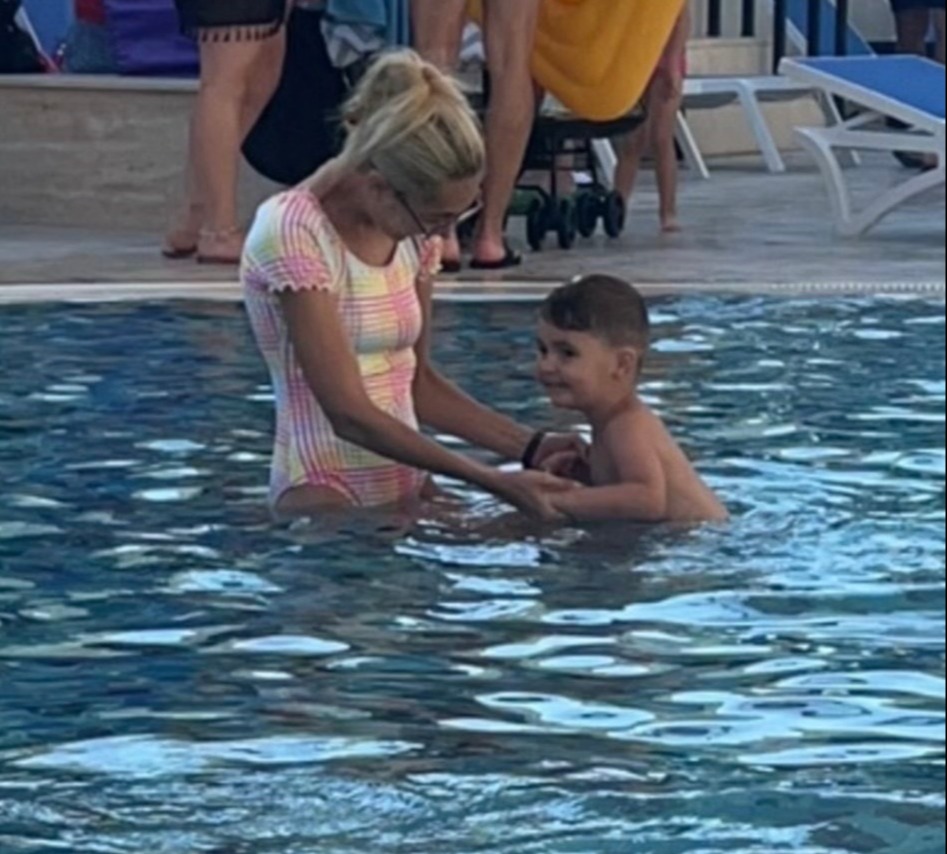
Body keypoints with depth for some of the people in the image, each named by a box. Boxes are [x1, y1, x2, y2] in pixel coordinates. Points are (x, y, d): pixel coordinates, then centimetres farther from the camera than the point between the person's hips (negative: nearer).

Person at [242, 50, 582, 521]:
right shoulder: (293, 232, -15)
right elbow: (349, 415, -19)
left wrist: (529, 447, 5)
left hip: (409, 490, 7)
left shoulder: (416, 229, 6)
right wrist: (493, 482, -20)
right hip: (324, 499, -7)